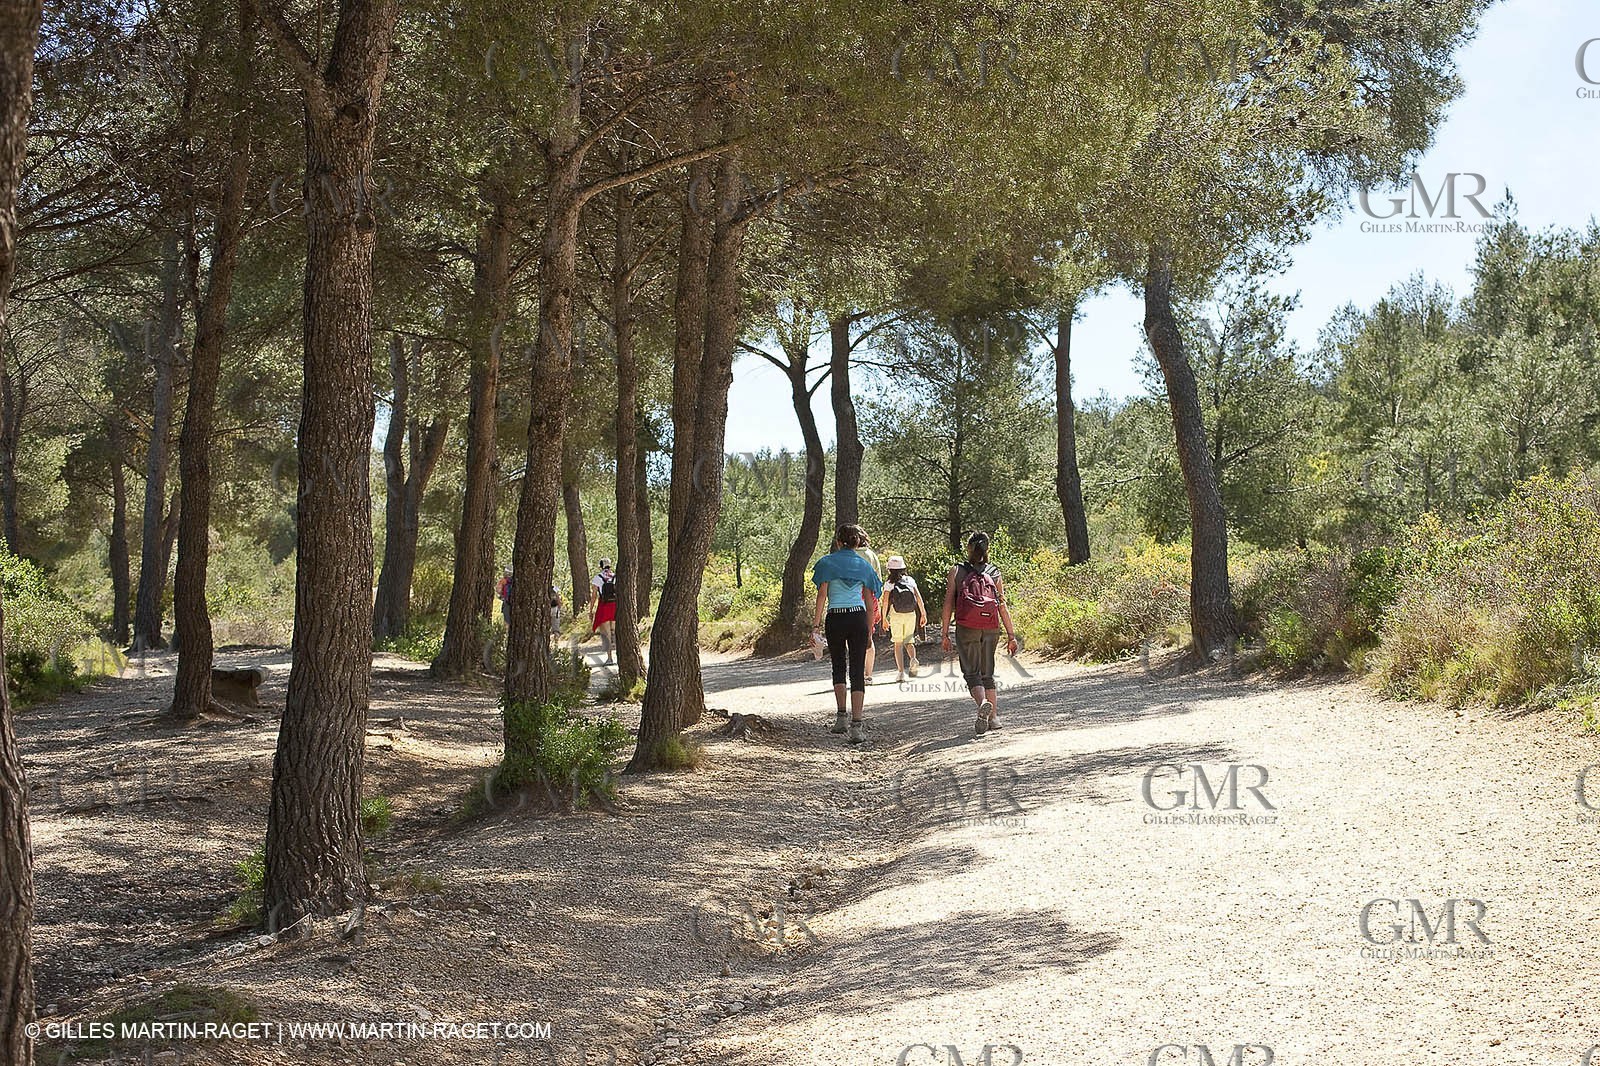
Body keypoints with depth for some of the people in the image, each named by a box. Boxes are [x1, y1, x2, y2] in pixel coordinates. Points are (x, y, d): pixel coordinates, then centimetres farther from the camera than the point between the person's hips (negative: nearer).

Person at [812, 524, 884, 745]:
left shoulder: (828, 562, 2)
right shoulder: (863, 565, 10)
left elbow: (822, 594, -5)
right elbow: (869, 601, 10)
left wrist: (816, 623, -3)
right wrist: (870, 631, 16)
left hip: (835, 617, -1)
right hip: (858, 617, 1)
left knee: (839, 667, 18)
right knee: (857, 671, -1)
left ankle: (841, 716, 16)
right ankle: (856, 724, -9)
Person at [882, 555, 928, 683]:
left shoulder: (889, 584, -2)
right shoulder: (910, 580, 6)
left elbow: (885, 601, -9)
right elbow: (918, 597, 1)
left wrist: (884, 619, -4)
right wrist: (923, 614, 4)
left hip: (896, 615, -2)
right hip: (911, 615, 2)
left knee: (898, 644, 6)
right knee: (908, 641, 15)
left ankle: (901, 672, -2)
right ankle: (913, 659, -15)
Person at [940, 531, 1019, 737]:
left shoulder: (957, 570, 6)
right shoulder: (994, 573, 11)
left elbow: (948, 602, 0)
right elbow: (1003, 605, 7)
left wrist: (945, 633, 2)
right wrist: (1011, 636, 8)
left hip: (967, 627, -3)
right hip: (991, 627, 3)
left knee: (972, 672, -3)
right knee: (987, 673, 15)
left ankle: (983, 703, -31)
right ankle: (994, 717, 14)